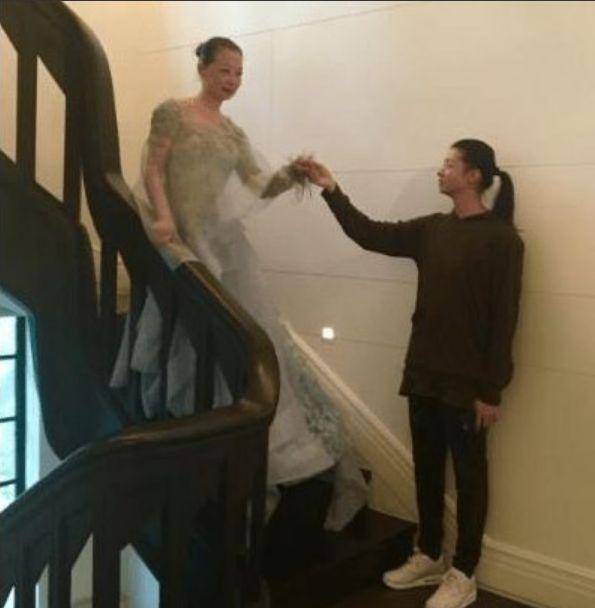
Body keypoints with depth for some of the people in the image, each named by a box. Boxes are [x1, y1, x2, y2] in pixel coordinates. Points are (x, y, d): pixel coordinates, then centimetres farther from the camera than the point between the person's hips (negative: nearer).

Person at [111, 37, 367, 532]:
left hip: (223, 242, 4)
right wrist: (163, 216, -22)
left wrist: (290, 176, -13)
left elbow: (259, 186, 8)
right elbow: (153, 169, -5)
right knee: (195, 349, 4)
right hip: (181, 241, -3)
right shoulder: (172, 112, 3)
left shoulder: (234, 133, 16)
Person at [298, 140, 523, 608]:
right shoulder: (432, 229, 8)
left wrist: (491, 390, -15)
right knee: (427, 469, 16)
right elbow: (371, 235, 9)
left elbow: (504, 319, -14)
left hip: (467, 382, -7)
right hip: (424, 374, 7)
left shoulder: (501, 238, -12)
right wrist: (331, 190, 1)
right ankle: (429, 557, 34)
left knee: (468, 475, 7)